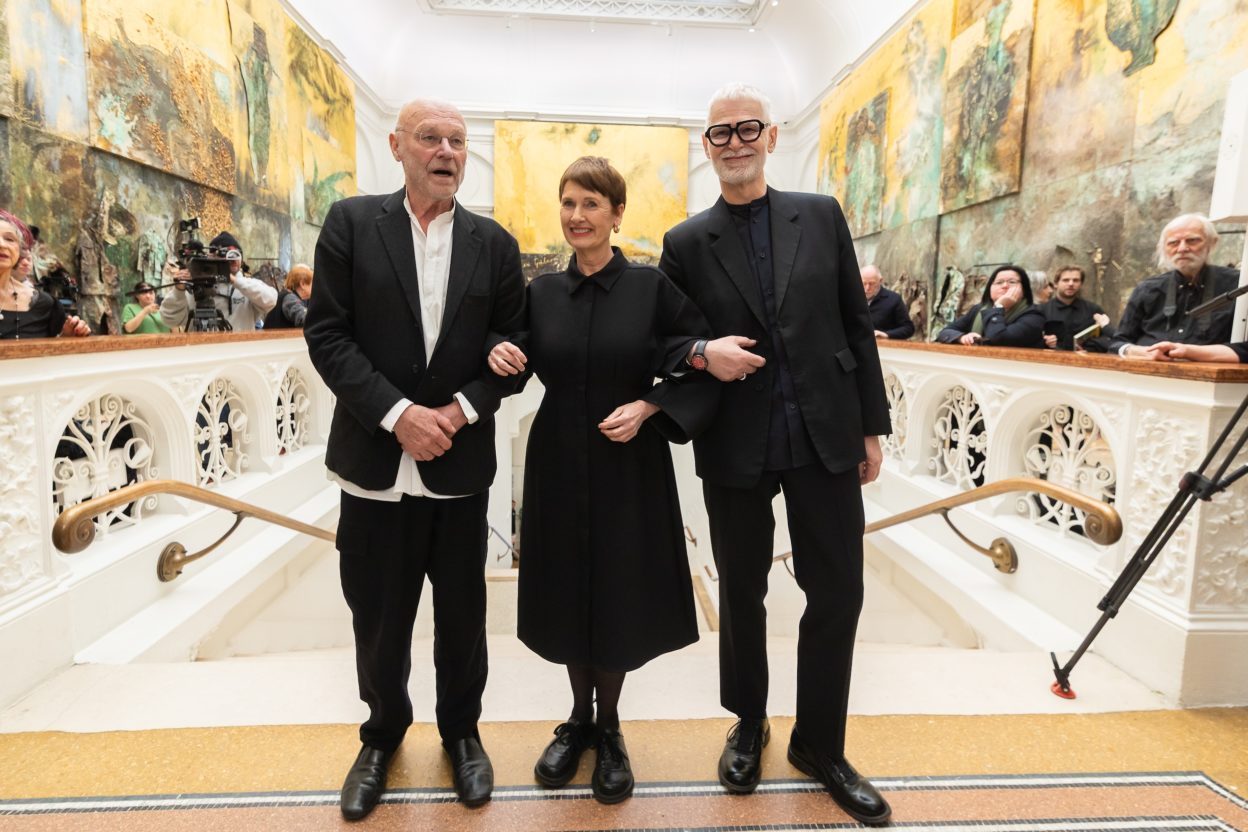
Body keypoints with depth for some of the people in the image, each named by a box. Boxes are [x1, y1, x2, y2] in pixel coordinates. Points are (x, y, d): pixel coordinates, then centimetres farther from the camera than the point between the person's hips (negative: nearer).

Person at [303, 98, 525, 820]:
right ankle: (384, 732, 40)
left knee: (462, 615, 14)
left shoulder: (495, 243, 4)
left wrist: (463, 408, -13)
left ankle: (462, 730, 39)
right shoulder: (351, 224, 0)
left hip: (461, 465, 1)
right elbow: (327, 333, -5)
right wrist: (398, 414, -16)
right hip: (376, 461, 0)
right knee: (378, 617, 14)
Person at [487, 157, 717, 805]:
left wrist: (647, 407, -18)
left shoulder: (652, 287, -6)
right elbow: (526, 366, 11)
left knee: (619, 594, 9)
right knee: (566, 593, 13)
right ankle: (579, 716, 38)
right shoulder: (542, 292, 3)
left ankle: (609, 726, 34)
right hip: (559, 464, 3)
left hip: (629, 468, -2)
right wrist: (502, 357, -11)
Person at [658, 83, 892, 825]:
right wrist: (703, 354, -18)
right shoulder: (686, 242, 2)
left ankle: (820, 743, 30)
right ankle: (749, 724, 37)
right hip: (735, 447, -1)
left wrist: (872, 424, 4)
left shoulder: (822, 215, 6)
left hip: (826, 435, 1)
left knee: (839, 592, 7)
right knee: (743, 595, 12)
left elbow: (856, 324, 6)